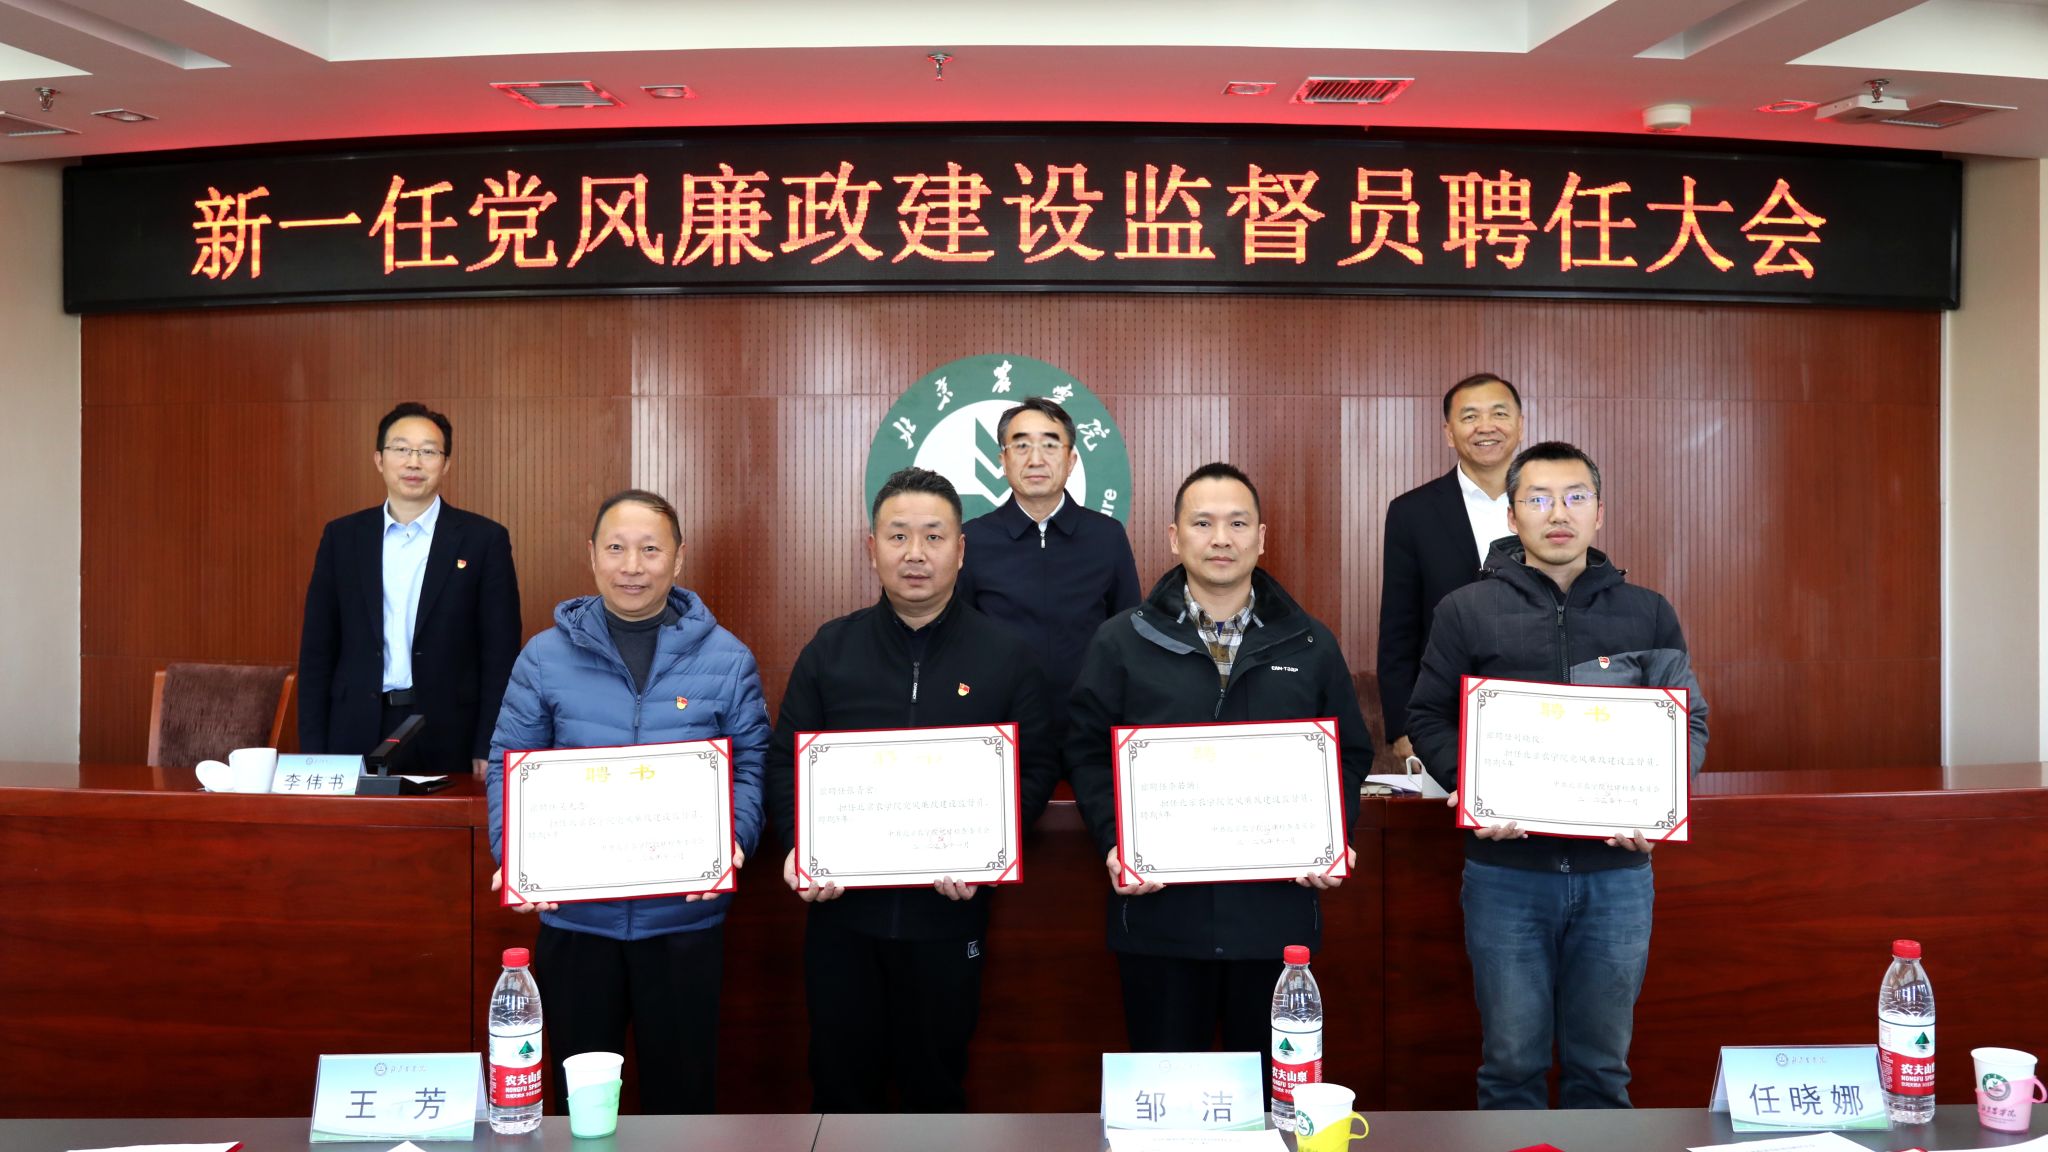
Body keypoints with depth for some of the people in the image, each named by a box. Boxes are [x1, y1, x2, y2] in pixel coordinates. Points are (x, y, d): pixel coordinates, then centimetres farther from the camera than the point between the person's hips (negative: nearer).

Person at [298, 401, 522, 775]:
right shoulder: (342, 536, 7)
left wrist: (487, 751, -8)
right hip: (357, 733, 2)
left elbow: (501, 654, -2)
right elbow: (317, 649, 7)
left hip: (448, 735, -2)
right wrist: (313, 749, 1)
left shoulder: (484, 539, -1)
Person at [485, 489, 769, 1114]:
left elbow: (751, 765, 1)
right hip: (573, 914, 1)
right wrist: (514, 852, -14)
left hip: (685, 916, 0)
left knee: (681, 1084, 13)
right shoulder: (545, 656, 0)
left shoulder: (726, 659, -1)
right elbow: (510, 766, 2)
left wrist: (733, 840, -17)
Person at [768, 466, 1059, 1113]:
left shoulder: (1005, 657, 1)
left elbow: (1037, 769, 1)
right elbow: (786, 761, 5)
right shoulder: (830, 649, 3)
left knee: (936, 1083, 12)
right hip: (841, 912, 1)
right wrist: (798, 846, -11)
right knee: (841, 1082, 11)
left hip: (947, 914, -1)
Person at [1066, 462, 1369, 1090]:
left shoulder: (1310, 645, 9)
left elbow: (1350, 754, 12)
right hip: (1160, 910, -1)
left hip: (1275, 907, 1)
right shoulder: (1121, 642, 4)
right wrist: (1113, 843, -10)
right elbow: (1089, 753, 4)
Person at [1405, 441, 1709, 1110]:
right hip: (1506, 871, -1)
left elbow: (1688, 721, 9)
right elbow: (1428, 717, 5)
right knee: (1512, 1062, 6)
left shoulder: (1648, 614, 8)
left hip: (1617, 873, 1)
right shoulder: (1467, 611, 4)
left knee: (1601, 1065, 11)